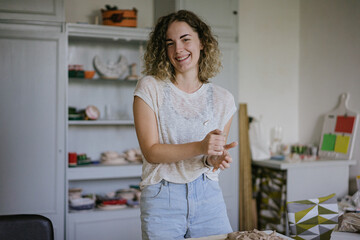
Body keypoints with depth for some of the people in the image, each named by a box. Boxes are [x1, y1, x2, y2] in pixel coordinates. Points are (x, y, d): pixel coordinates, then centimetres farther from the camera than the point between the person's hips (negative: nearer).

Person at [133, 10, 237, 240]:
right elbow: (151, 151, -11)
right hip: (162, 198, -2)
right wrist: (200, 147, -24)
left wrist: (213, 159, -14)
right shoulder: (150, 88, -4)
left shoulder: (223, 99, 4)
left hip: (208, 197, 3)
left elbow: (218, 150, 11)